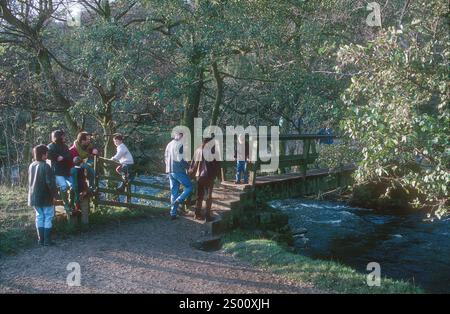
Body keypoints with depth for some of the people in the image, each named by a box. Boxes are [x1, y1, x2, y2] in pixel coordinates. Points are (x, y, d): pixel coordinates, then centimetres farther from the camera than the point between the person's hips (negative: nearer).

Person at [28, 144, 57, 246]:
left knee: (39, 217, 13)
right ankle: (47, 240, 3)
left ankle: (41, 239, 16)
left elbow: (30, 181, 14)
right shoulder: (46, 166, -19)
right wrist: (54, 194, -11)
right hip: (46, 197, -7)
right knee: (48, 217, 2)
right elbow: (50, 182, -21)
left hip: (34, 197, 7)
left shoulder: (31, 166, 5)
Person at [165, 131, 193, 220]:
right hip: (178, 171, -8)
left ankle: (173, 213, 11)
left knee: (174, 192, 11)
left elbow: (165, 157, 20)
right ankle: (178, 201, -15)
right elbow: (180, 159, -19)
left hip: (170, 171, 8)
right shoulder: (180, 144, -12)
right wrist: (188, 166, -5)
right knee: (189, 187, 4)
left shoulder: (169, 144, 15)